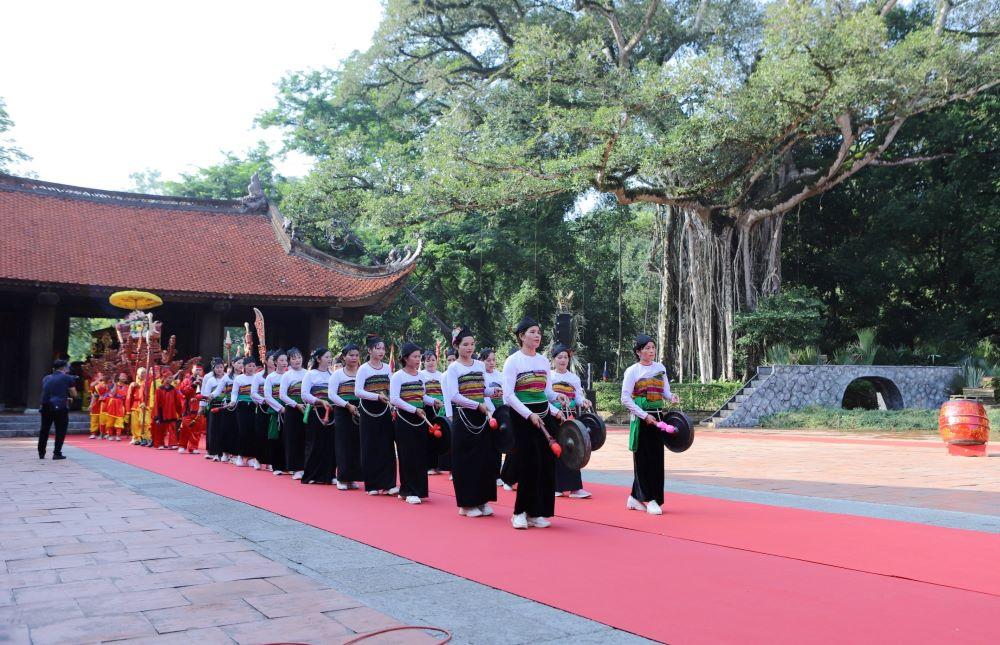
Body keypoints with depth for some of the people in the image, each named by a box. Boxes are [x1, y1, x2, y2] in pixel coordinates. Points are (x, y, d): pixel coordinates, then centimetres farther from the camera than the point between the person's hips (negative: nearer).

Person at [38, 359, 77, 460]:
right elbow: (74, 394, 1)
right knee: (60, 431, 5)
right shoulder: (67, 378, 1)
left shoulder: (46, 378, 16)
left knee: (44, 430, 16)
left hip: (45, 407, 5)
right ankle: (57, 453, 3)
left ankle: (41, 453, 23)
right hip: (60, 407, -5)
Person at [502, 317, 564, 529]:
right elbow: (508, 395, -12)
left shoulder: (543, 361, 12)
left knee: (546, 464, 2)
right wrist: (529, 415, -19)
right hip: (522, 417, -6)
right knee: (529, 465, -7)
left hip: (544, 416, 6)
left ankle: (538, 512, 12)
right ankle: (521, 513, 6)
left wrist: (555, 410, -2)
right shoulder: (513, 361, -6)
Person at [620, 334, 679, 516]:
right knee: (644, 458, -4)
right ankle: (650, 499, 2)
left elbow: (665, 391, 17)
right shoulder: (632, 371, -5)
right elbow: (626, 399, -8)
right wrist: (644, 415, -15)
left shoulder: (660, 368, 11)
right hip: (640, 419, -5)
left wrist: (671, 397, -7)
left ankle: (635, 497, 17)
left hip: (657, 417, 6)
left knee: (656, 458, 5)